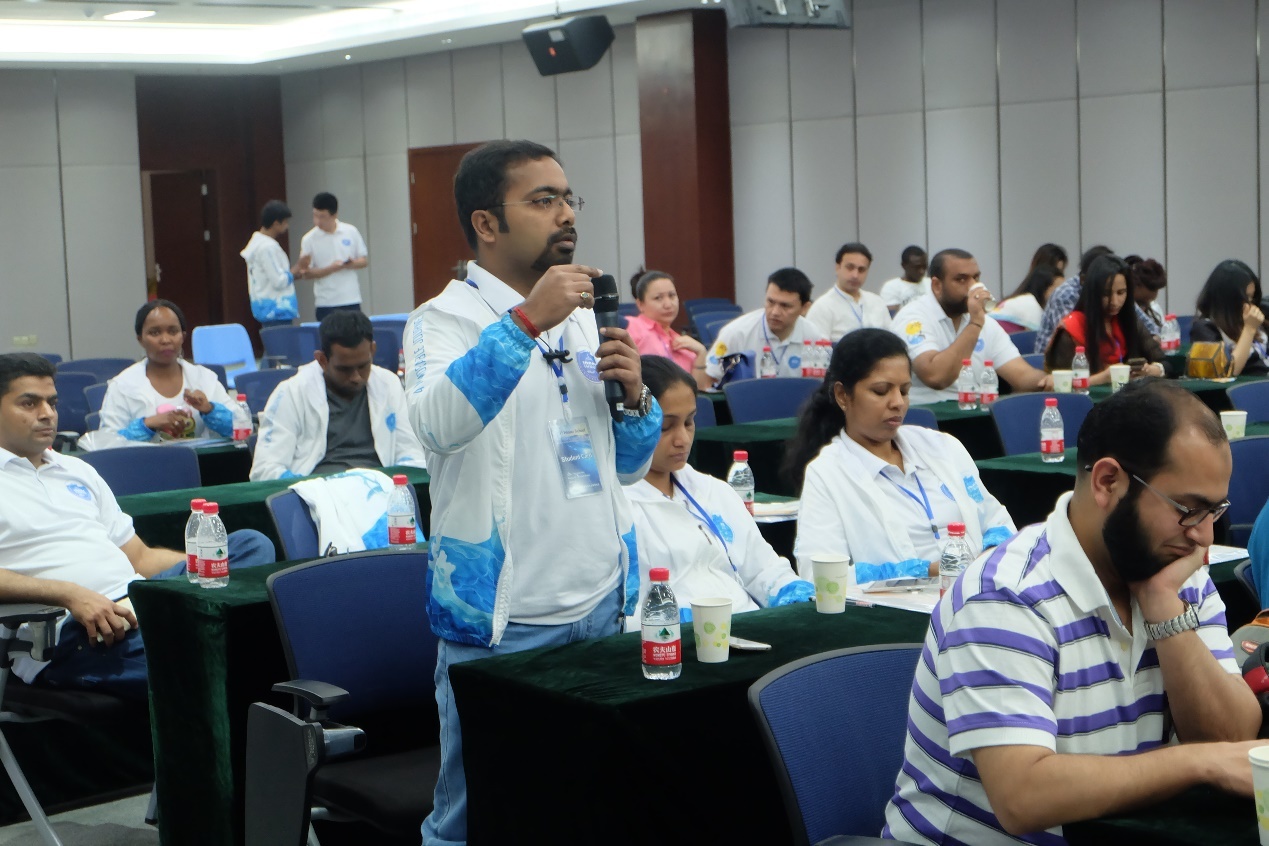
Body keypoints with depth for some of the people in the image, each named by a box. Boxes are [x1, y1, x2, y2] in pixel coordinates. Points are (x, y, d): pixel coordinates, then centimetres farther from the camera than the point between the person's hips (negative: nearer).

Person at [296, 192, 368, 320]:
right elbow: (307, 273, -5)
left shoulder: (351, 232, 2)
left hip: (351, 300, 2)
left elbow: (364, 260, 9)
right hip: (326, 303, -2)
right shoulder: (309, 239, -4)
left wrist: (352, 264, -13)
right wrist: (331, 268, -18)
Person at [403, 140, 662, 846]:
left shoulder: (583, 318, 12)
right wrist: (527, 321, -33)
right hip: (503, 619, -6)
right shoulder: (446, 320, -7)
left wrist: (634, 395, -2)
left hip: (605, 603, 6)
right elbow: (437, 423, -30)